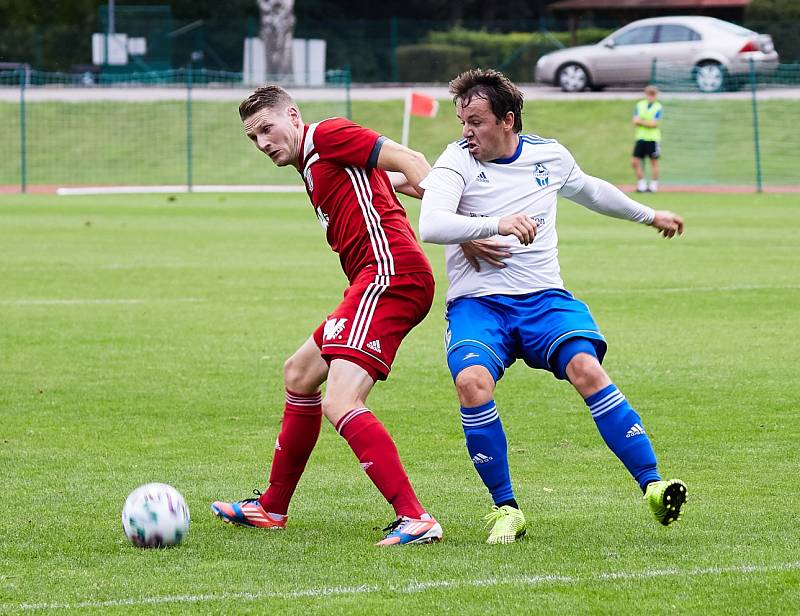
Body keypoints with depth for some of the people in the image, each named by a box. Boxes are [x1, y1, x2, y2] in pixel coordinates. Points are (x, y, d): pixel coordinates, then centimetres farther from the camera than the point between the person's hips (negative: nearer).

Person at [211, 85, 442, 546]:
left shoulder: (327, 135, -3)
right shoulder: (311, 165, 26)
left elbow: (410, 162, -11)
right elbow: (394, 181, 28)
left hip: (389, 272, -11)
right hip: (373, 279, 11)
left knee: (339, 405, -22)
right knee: (299, 374, 26)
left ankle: (415, 519, -29)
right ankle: (272, 508, 38)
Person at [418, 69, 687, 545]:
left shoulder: (550, 156, 8)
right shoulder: (457, 162, -4)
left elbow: (588, 189, 31)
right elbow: (431, 226, -21)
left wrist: (649, 215, 45)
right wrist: (496, 224, -36)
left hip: (544, 298, 2)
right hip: (477, 304, -2)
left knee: (586, 368, -27)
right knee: (472, 382, -30)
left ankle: (653, 487, -23)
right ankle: (506, 509, -15)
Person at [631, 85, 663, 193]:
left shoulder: (659, 107, -4)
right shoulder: (639, 105, 8)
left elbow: (654, 124, -13)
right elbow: (635, 121, 0)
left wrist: (640, 121, -10)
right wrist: (648, 123, -14)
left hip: (653, 138, -4)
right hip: (640, 138, 4)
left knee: (654, 162, 2)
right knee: (635, 162, 1)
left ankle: (653, 185, 10)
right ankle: (641, 184, 13)